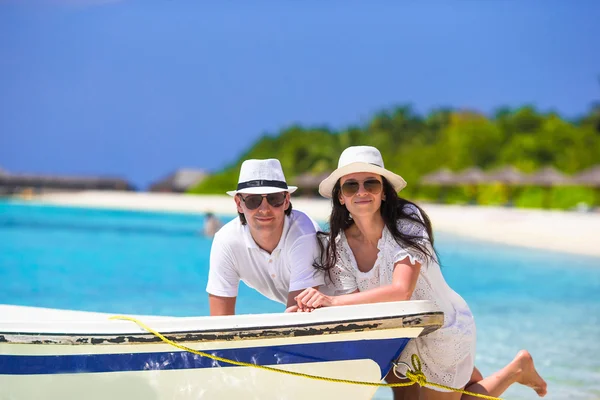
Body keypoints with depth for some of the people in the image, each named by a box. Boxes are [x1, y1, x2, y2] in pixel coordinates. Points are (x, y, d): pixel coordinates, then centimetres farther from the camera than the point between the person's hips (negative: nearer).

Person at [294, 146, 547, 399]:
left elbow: (402, 291, -40)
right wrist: (314, 307, -39)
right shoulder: (336, 245, -14)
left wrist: (334, 301, -47)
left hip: (444, 329, -5)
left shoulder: (407, 222, -29)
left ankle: (515, 370, 26)